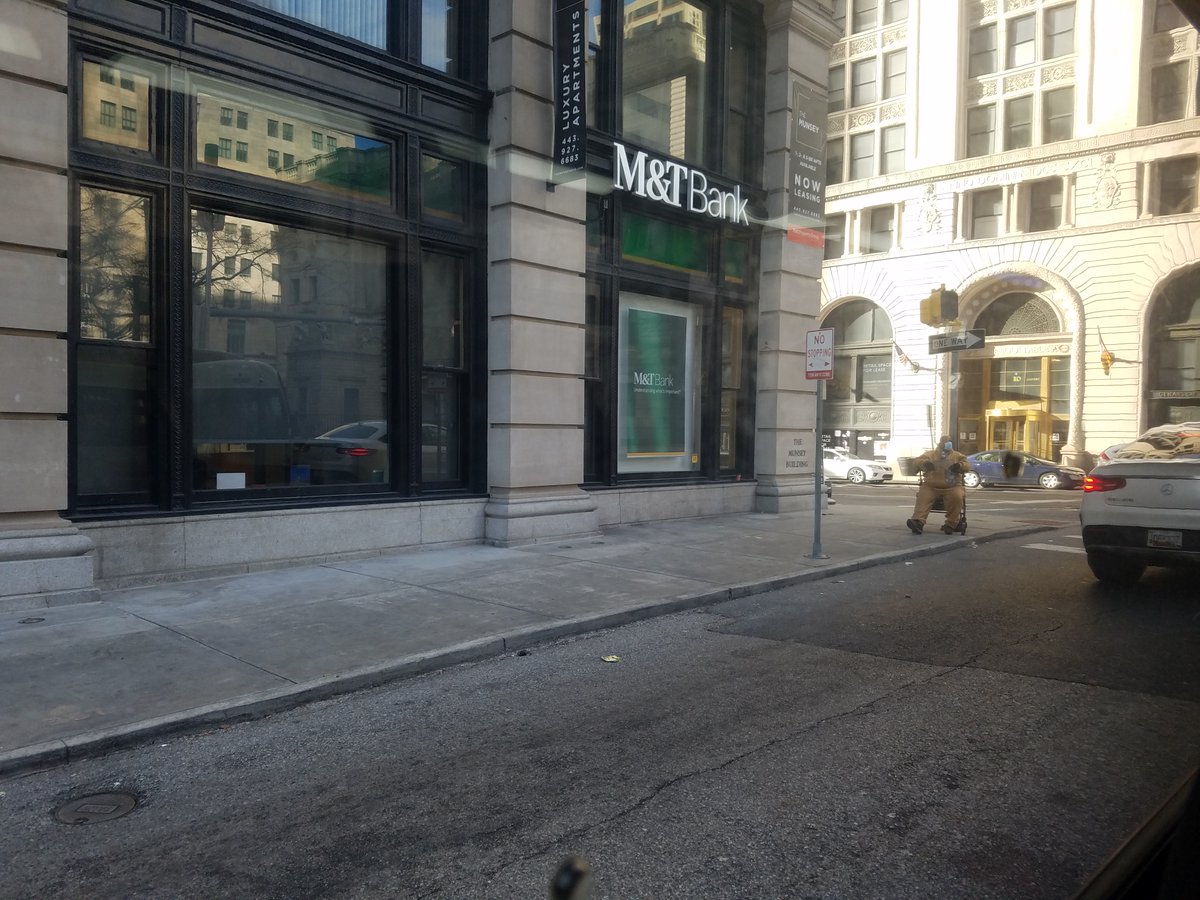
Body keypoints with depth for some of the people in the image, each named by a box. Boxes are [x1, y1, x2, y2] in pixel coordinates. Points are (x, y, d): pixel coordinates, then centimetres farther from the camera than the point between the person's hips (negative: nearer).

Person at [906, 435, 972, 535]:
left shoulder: (957, 456, 20)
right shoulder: (930, 454, 19)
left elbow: (967, 465, 9)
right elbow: (918, 460, 7)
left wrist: (960, 465, -15)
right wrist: (925, 463, -17)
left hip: (952, 487, 0)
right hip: (931, 486, 0)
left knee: (957, 496, -31)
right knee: (922, 497, -28)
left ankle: (951, 524, -22)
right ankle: (918, 522, -42)